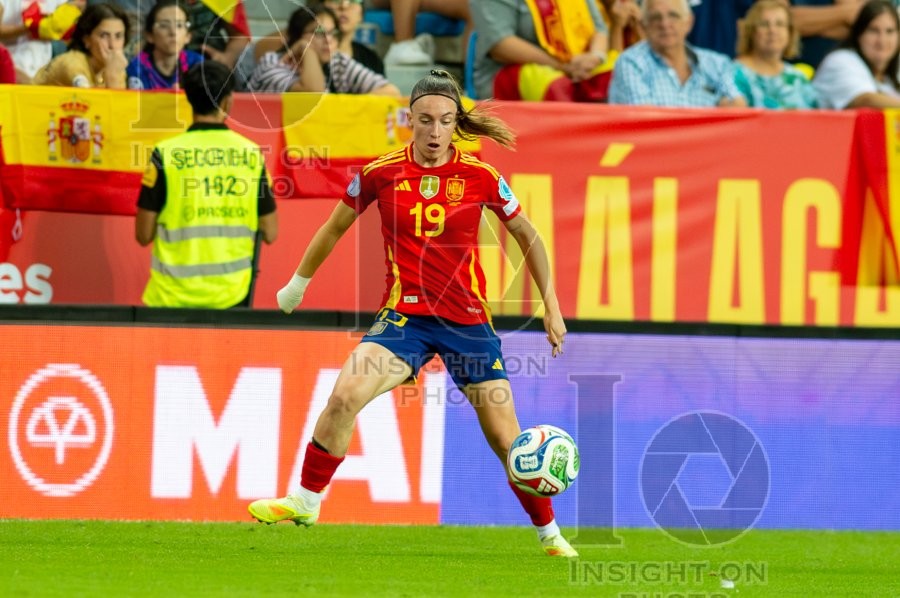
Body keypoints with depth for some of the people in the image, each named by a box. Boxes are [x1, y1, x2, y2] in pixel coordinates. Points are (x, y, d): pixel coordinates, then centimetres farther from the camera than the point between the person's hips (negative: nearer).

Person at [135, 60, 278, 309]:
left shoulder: (166, 153, -6)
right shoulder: (252, 153, 0)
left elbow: (144, 235, -3)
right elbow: (270, 234, 6)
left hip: (173, 297, -2)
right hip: (233, 295, 2)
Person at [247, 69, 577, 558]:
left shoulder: (479, 178, -4)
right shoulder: (380, 174, -3)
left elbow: (527, 237, 10)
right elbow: (335, 227, 15)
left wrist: (552, 308, 9)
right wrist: (297, 284, 24)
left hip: (468, 321, 0)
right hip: (405, 316, 0)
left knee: (506, 439, 0)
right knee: (345, 396, -23)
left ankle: (549, 534, 19)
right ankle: (305, 502, -9)